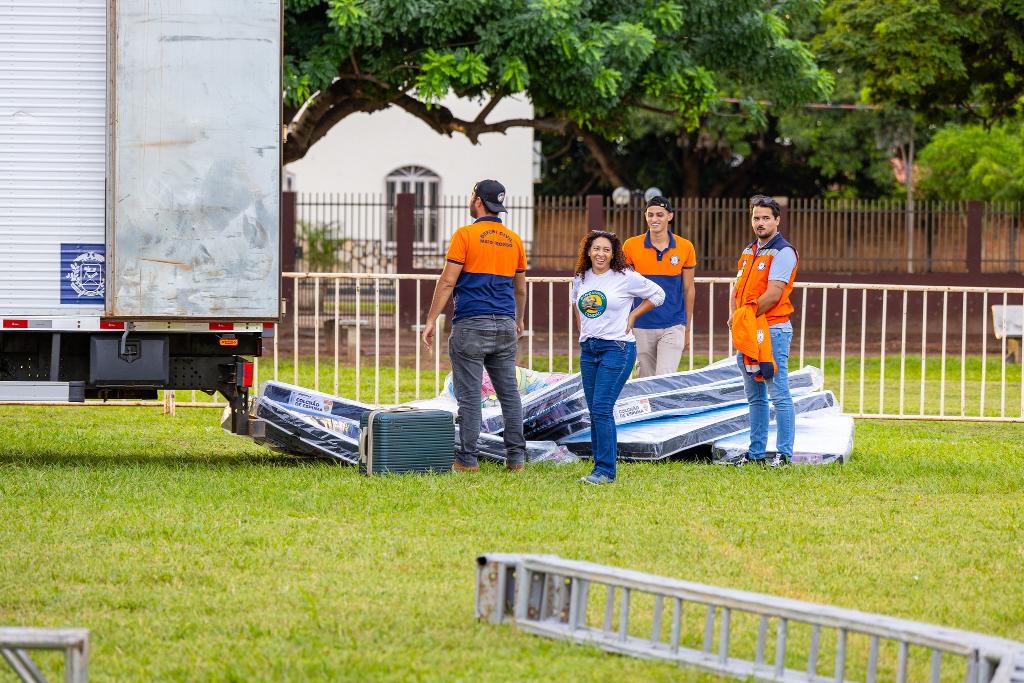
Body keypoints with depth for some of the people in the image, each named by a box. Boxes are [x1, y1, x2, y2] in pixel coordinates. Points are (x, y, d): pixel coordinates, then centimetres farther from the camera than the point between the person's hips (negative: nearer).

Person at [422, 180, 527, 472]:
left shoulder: (465, 235, -5)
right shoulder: (514, 240, 10)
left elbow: (447, 281, -8)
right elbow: (521, 288, 18)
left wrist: (431, 320, -4)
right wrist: (519, 321, 33)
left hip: (471, 325, -5)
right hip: (505, 326, 5)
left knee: (469, 395, -3)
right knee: (509, 393, 8)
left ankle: (467, 459, -3)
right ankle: (516, 456, 7)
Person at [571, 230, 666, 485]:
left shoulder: (625, 277, -5)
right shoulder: (580, 279, 9)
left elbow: (657, 294, 6)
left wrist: (633, 315, 1)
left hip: (617, 347, -6)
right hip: (588, 349, 6)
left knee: (602, 409, -14)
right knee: (595, 412, 7)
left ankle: (605, 471, -13)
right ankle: (601, 467, 13)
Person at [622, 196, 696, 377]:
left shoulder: (685, 247, 0)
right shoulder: (631, 246, -1)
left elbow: (688, 289, 8)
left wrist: (687, 328, 10)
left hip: (673, 326, -1)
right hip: (642, 326, 1)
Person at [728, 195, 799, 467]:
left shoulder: (783, 252, -9)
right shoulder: (749, 251, 18)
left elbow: (773, 294, -17)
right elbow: (738, 289, 19)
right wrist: (733, 316, 1)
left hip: (773, 330, -9)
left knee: (779, 395, -9)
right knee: (755, 398, 12)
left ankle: (784, 454, -9)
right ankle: (755, 452, 17)